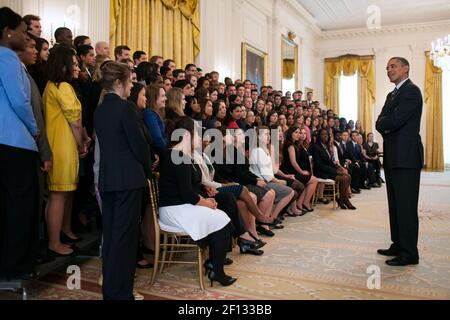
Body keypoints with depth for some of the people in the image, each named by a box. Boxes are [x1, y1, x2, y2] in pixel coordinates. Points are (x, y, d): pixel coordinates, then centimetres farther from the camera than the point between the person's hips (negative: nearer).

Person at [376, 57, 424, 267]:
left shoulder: (411, 91, -9)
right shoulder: (392, 95, 21)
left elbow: (395, 120, -19)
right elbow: (381, 122, 14)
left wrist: (383, 124, -1)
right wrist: (387, 126, -6)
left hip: (406, 157, -9)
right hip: (393, 156, 10)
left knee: (406, 205, -5)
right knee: (395, 204, 14)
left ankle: (409, 253, 2)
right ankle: (398, 245, 24)